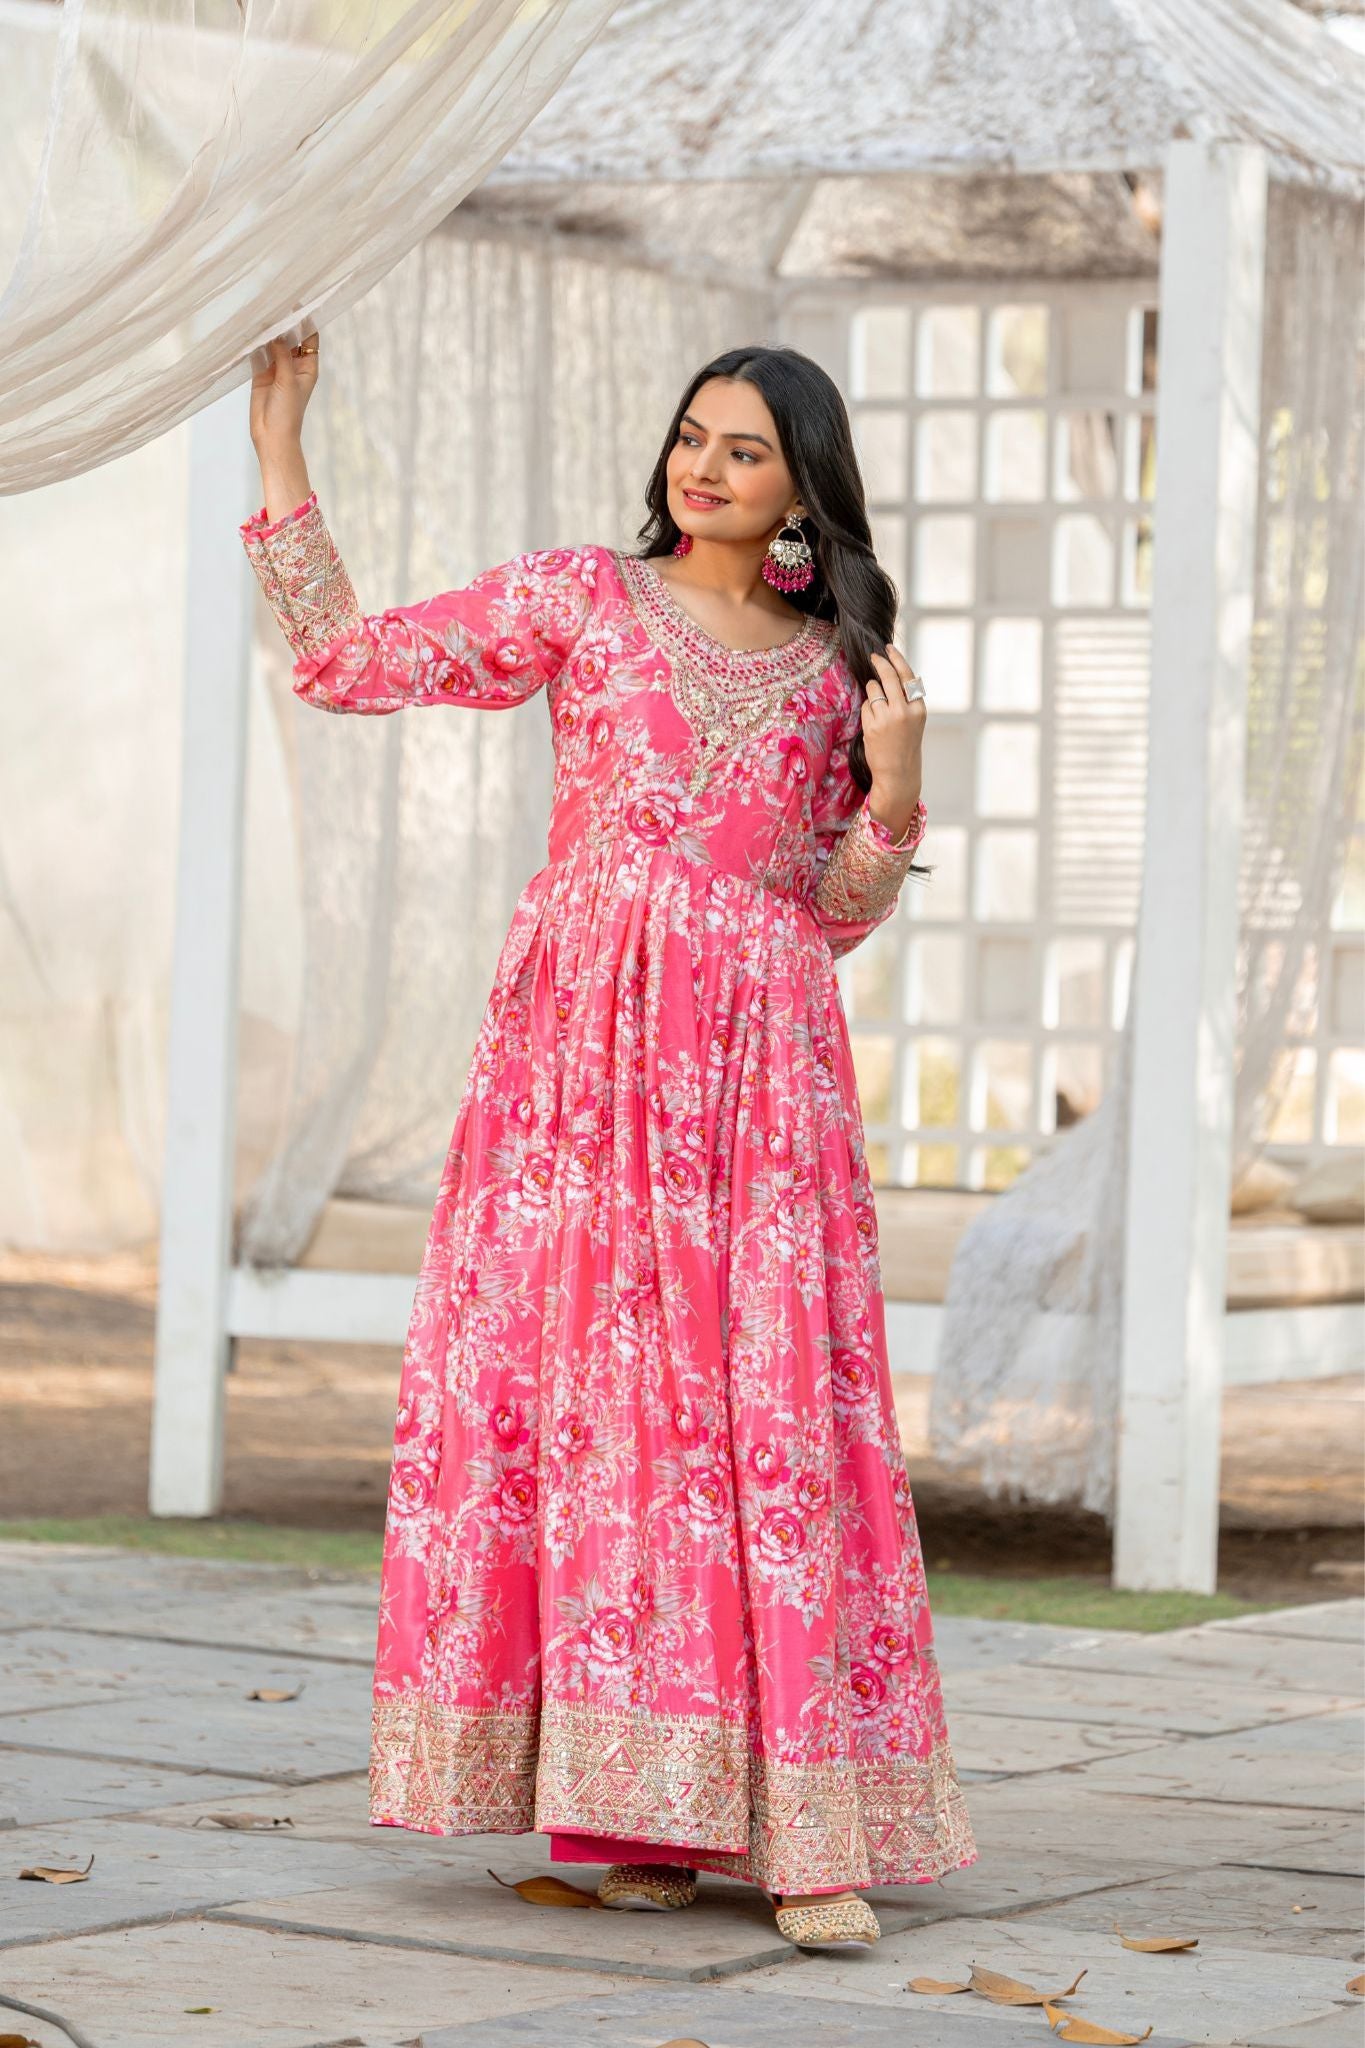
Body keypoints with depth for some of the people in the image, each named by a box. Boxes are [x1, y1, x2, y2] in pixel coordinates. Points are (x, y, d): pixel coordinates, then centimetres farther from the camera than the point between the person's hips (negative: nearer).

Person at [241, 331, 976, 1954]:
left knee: (768, 1409, -8)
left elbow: (836, 915, 14)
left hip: (757, 1066, 1)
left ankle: (806, 1831, -11)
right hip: (581, 1037, 0)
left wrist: (893, 789, -3)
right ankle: (635, 1810, 1)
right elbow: (345, 659, 8)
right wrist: (279, 453, 6)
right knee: (583, 1385, -5)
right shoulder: (579, 598, 10)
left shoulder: (834, 668, 14)